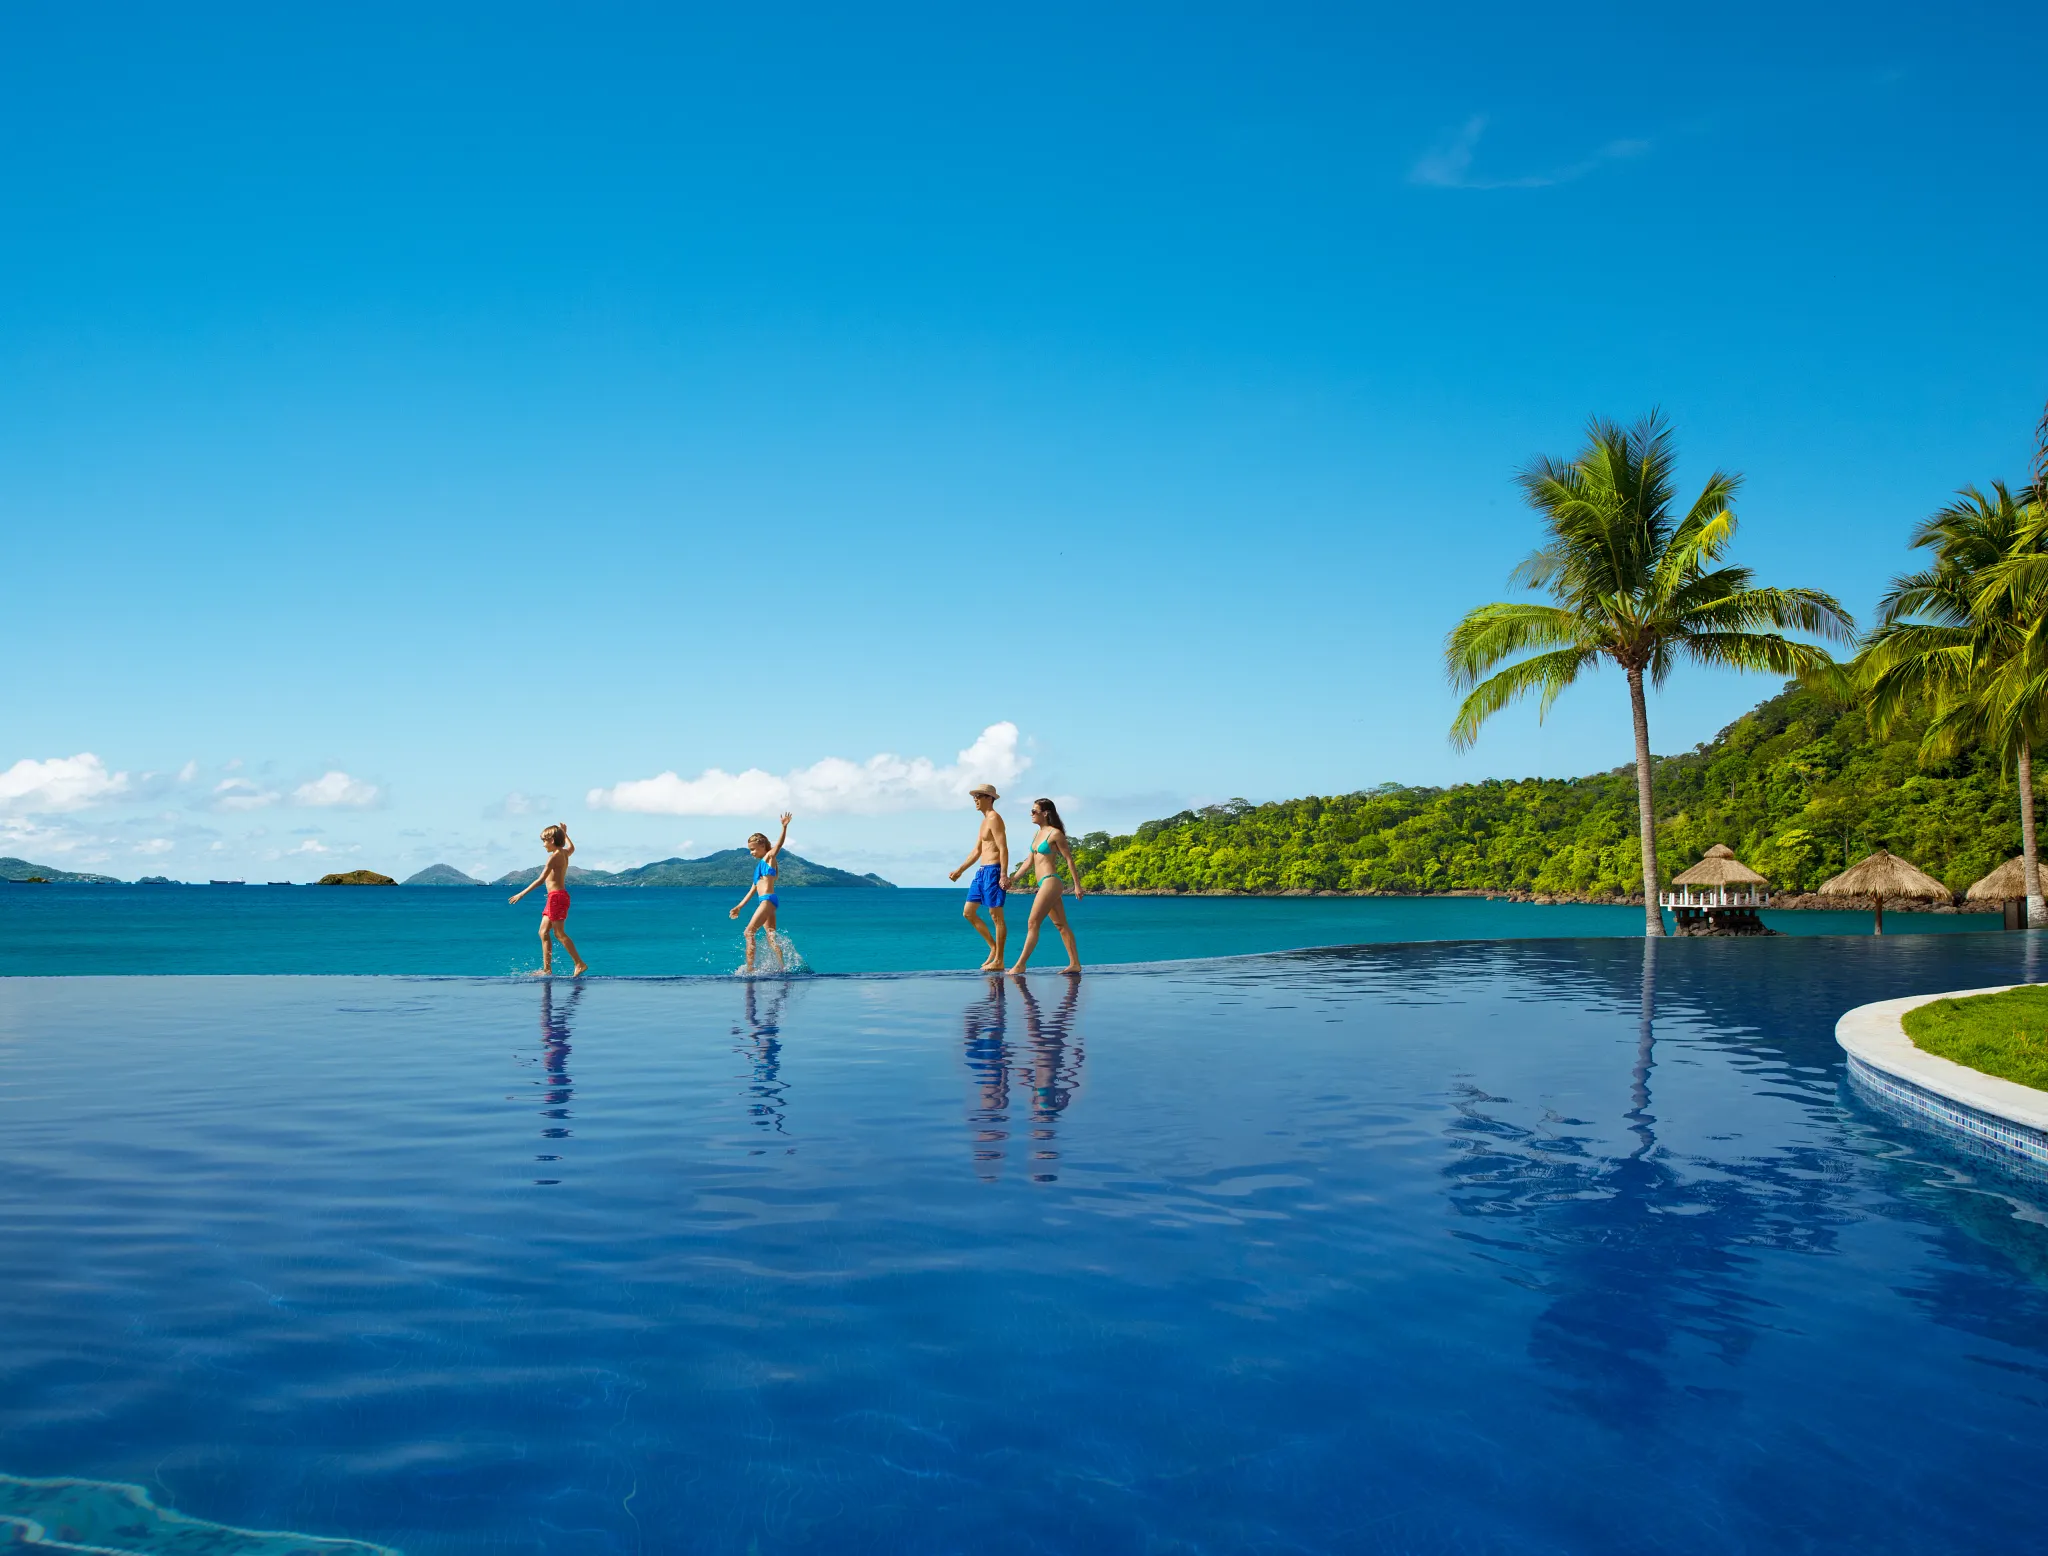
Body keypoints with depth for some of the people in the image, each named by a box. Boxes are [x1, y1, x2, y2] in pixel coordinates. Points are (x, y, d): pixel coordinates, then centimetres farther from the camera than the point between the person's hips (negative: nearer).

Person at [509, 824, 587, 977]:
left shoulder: (554, 856, -13)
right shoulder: (565, 853, 12)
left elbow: (541, 880, -17)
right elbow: (572, 848, 40)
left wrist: (522, 893, -16)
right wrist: (565, 834, 49)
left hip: (556, 896, -9)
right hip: (557, 897, 9)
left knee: (559, 933, -8)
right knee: (543, 932, 8)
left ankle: (580, 964, -9)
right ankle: (547, 969, 7)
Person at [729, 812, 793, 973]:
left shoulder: (769, 857, 2)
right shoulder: (760, 865, 25)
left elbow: (779, 844, -17)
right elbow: (753, 890, 28)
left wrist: (784, 827, -33)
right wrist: (739, 907, 28)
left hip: (768, 899, -10)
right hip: (765, 901, 10)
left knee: (749, 932, -12)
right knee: (771, 937, 4)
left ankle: (749, 968, -16)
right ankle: (781, 968, 0)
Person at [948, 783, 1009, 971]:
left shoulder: (994, 819, -10)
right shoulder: (985, 821, 20)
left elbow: (1003, 849, -18)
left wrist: (1003, 875, -26)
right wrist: (959, 871, 21)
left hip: (993, 871, -10)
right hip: (981, 871, 10)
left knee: (996, 916, -6)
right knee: (968, 912, 10)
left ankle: (999, 960, -2)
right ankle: (993, 947, 18)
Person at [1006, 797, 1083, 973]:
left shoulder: (1055, 833, -9)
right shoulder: (1039, 833, 16)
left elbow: (1069, 859, -8)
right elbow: (1030, 860, 20)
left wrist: (1077, 886, -9)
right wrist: (1014, 880, 15)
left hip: (1050, 882, -9)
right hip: (1044, 884, 9)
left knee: (1032, 923, -9)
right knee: (1061, 925, 8)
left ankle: (1020, 965, -8)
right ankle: (1075, 964, 10)